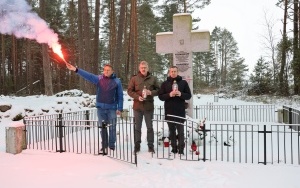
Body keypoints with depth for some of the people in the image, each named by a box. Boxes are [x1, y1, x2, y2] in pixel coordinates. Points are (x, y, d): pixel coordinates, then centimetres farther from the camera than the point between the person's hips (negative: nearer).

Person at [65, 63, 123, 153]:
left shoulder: (117, 81, -2)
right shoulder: (98, 78, 2)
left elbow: (120, 96, -1)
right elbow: (87, 75, -10)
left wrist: (120, 108, -4)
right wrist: (76, 70, -24)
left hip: (112, 108, -2)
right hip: (100, 108, 2)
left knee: (112, 128, 5)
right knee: (103, 128, 11)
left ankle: (112, 145, 20)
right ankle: (104, 145, 23)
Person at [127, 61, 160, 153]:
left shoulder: (153, 79, 2)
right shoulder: (134, 78, 1)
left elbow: (158, 90, 7)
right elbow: (129, 90, 1)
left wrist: (151, 92, -13)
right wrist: (137, 97, -14)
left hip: (149, 106, 0)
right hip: (137, 106, 0)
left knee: (150, 127, 8)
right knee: (137, 127, 9)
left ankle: (150, 145, 18)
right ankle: (137, 145, 20)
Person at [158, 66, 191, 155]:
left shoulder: (183, 82, 5)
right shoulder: (165, 83, 6)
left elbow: (189, 95, 4)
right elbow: (160, 96, 2)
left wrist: (181, 94, -15)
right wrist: (169, 95, -15)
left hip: (180, 111, -1)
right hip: (169, 111, 1)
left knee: (180, 131, 0)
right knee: (172, 131, 8)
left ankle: (181, 149, 7)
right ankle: (174, 148, 17)